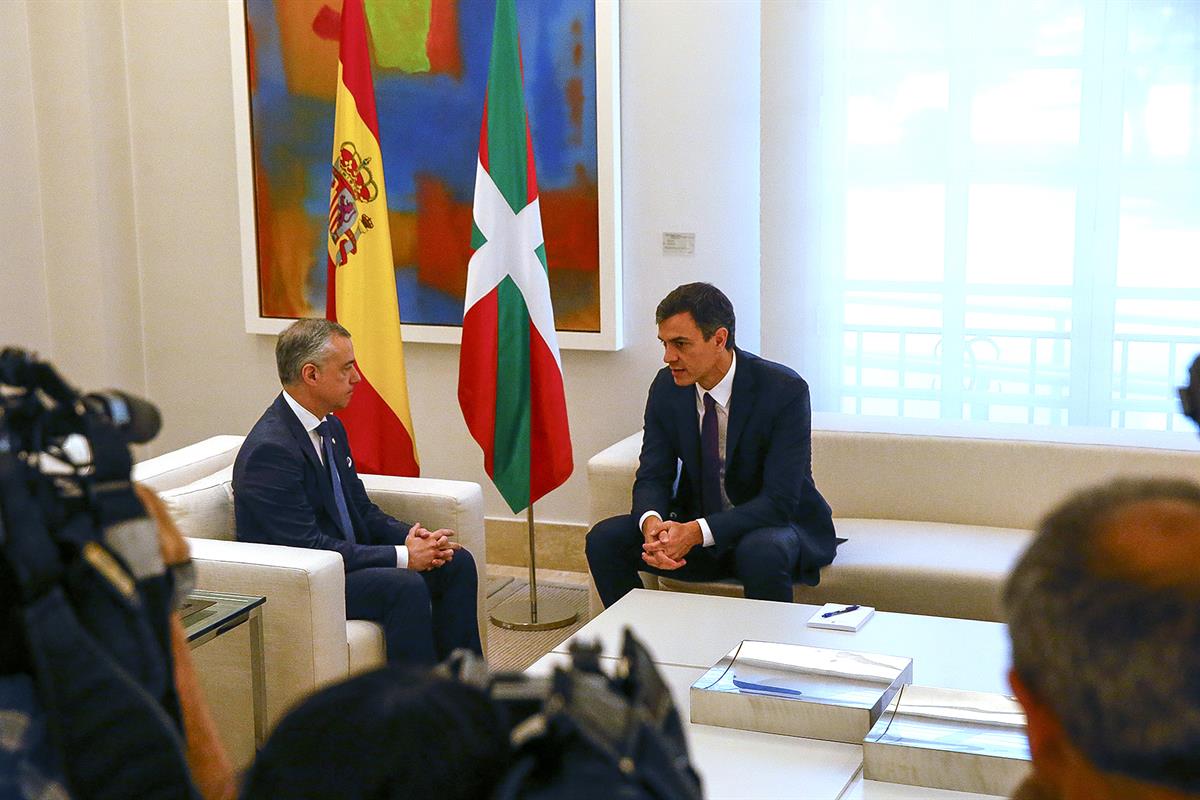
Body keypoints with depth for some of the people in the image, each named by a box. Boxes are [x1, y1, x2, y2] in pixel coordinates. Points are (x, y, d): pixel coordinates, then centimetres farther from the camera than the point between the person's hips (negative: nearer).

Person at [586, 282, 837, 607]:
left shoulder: (785, 391, -20)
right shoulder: (667, 386, -5)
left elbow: (779, 500, -24)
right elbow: (653, 477, -3)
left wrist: (698, 532, -35)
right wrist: (651, 521, -27)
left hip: (776, 525, -5)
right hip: (694, 528, 5)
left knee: (761, 553, -39)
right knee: (604, 539, -15)